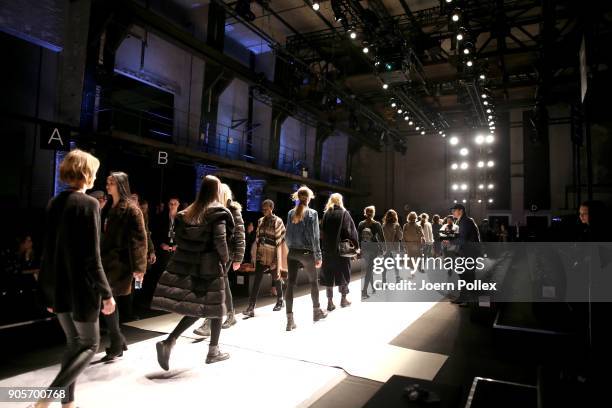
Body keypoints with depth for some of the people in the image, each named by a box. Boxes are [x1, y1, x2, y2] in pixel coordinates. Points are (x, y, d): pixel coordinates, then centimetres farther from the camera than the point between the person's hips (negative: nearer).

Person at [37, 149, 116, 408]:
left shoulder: (54, 203, 6)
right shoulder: (89, 204, -16)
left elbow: (47, 250, 10)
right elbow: (92, 258, -19)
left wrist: (48, 291, 18)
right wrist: (106, 293, -12)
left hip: (59, 288, 7)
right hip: (81, 289, -7)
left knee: (74, 344, 20)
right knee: (89, 345, 10)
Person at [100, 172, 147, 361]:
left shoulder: (131, 209, -10)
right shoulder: (109, 207, 14)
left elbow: (139, 239, -14)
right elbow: (105, 234, 17)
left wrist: (138, 267, -18)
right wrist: (100, 257, 15)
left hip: (120, 260, -8)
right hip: (107, 259, 8)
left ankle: (116, 342, 9)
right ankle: (118, 340, 25)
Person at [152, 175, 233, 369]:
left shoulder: (188, 212, 11)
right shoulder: (219, 211, -8)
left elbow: (179, 237, 6)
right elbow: (220, 239, -17)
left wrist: (192, 253, 14)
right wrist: (225, 257, -2)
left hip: (185, 265, 6)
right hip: (209, 267, -6)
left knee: (195, 308, 11)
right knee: (215, 307, 10)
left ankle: (168, 342, -5)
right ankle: (213, 351, 21)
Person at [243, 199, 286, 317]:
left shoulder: (278, 221, -5)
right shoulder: (260, 221, 9)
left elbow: (281, 238, -6)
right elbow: (257, 237, 14)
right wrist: (256, 253, 10)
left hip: (273, 255, -3)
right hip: (261, 255, 3)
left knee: (276, 278, 13)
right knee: (257, 280, -6)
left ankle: (280, 301, 34)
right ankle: (251, 307, -8)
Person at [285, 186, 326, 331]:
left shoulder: (291, 213, 5)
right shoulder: (312, 213, -8)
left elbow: (288, 234, 7)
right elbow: (314, 237, -10)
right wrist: (318, 256, -6)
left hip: (292, 252, 3)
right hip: (306, 252, -3)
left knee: (291, 284, 0)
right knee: (314, 281, 16)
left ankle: (290, 319, -3)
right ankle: (316, 311, 31)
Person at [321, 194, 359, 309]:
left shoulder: (326, 214, 3)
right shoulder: (344, 213, -4)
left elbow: (322, 231, 1)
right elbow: (351, 231, -10)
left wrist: (325, 245, 6)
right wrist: (356, 245, -5)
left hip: (328, 249, 2)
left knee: (328, 275, 7)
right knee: (343, 273, 12)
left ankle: (330, 302, 7)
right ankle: (343, 299, 21)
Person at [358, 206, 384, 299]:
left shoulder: (361, 224, 0)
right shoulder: (376, 224, -7)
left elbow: (358, 238, 2)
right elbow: (381, 238, -4)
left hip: (364, 248, 4)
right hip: (373, 248, -4)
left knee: (369, 268, 20)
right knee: (369, 269, -4)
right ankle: (364, 291, -12)